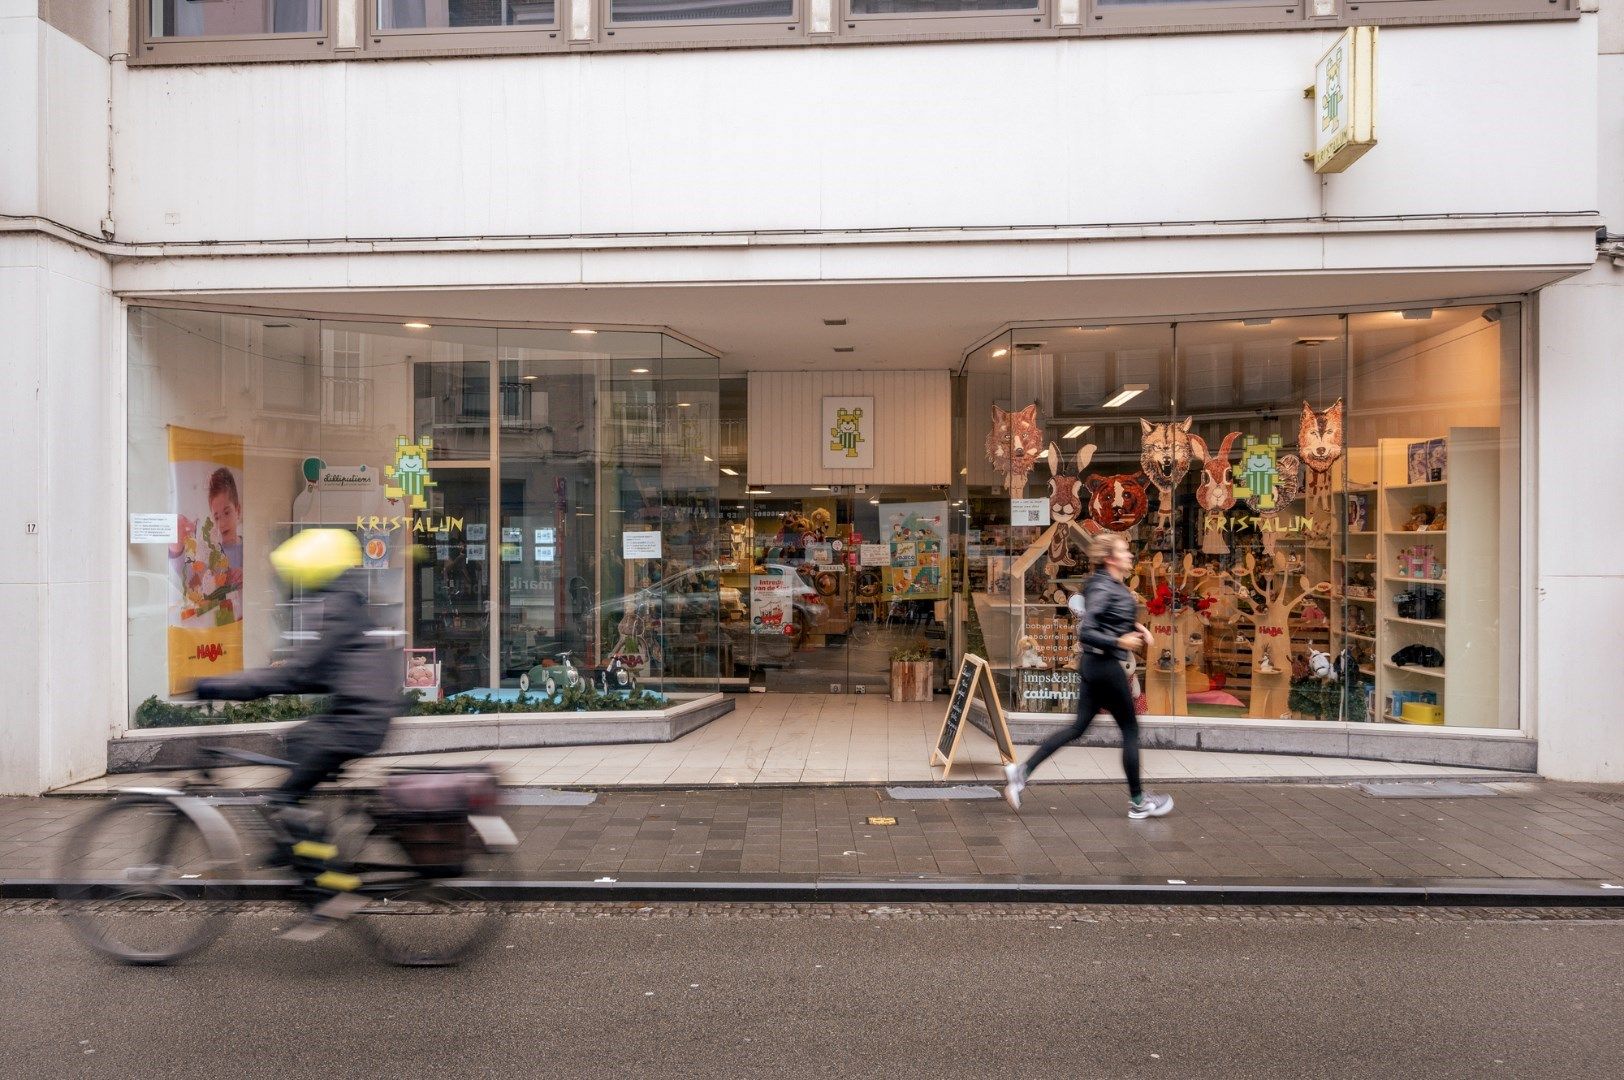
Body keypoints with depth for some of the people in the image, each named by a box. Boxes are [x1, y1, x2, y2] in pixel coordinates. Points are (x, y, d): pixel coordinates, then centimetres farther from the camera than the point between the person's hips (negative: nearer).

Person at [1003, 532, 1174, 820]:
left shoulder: (1115, 586, 11)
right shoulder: (1103, 589, -19)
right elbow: (1085, 632, -23)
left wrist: (1135, 629, 12)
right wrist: (1120, 641, -24)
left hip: (1092, 666, 10)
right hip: (1105, 666, -10)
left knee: (1078, 727, 11)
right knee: (1130, 730, 5)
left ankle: (1021, 771, 8)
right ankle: (1138, 801, 18)